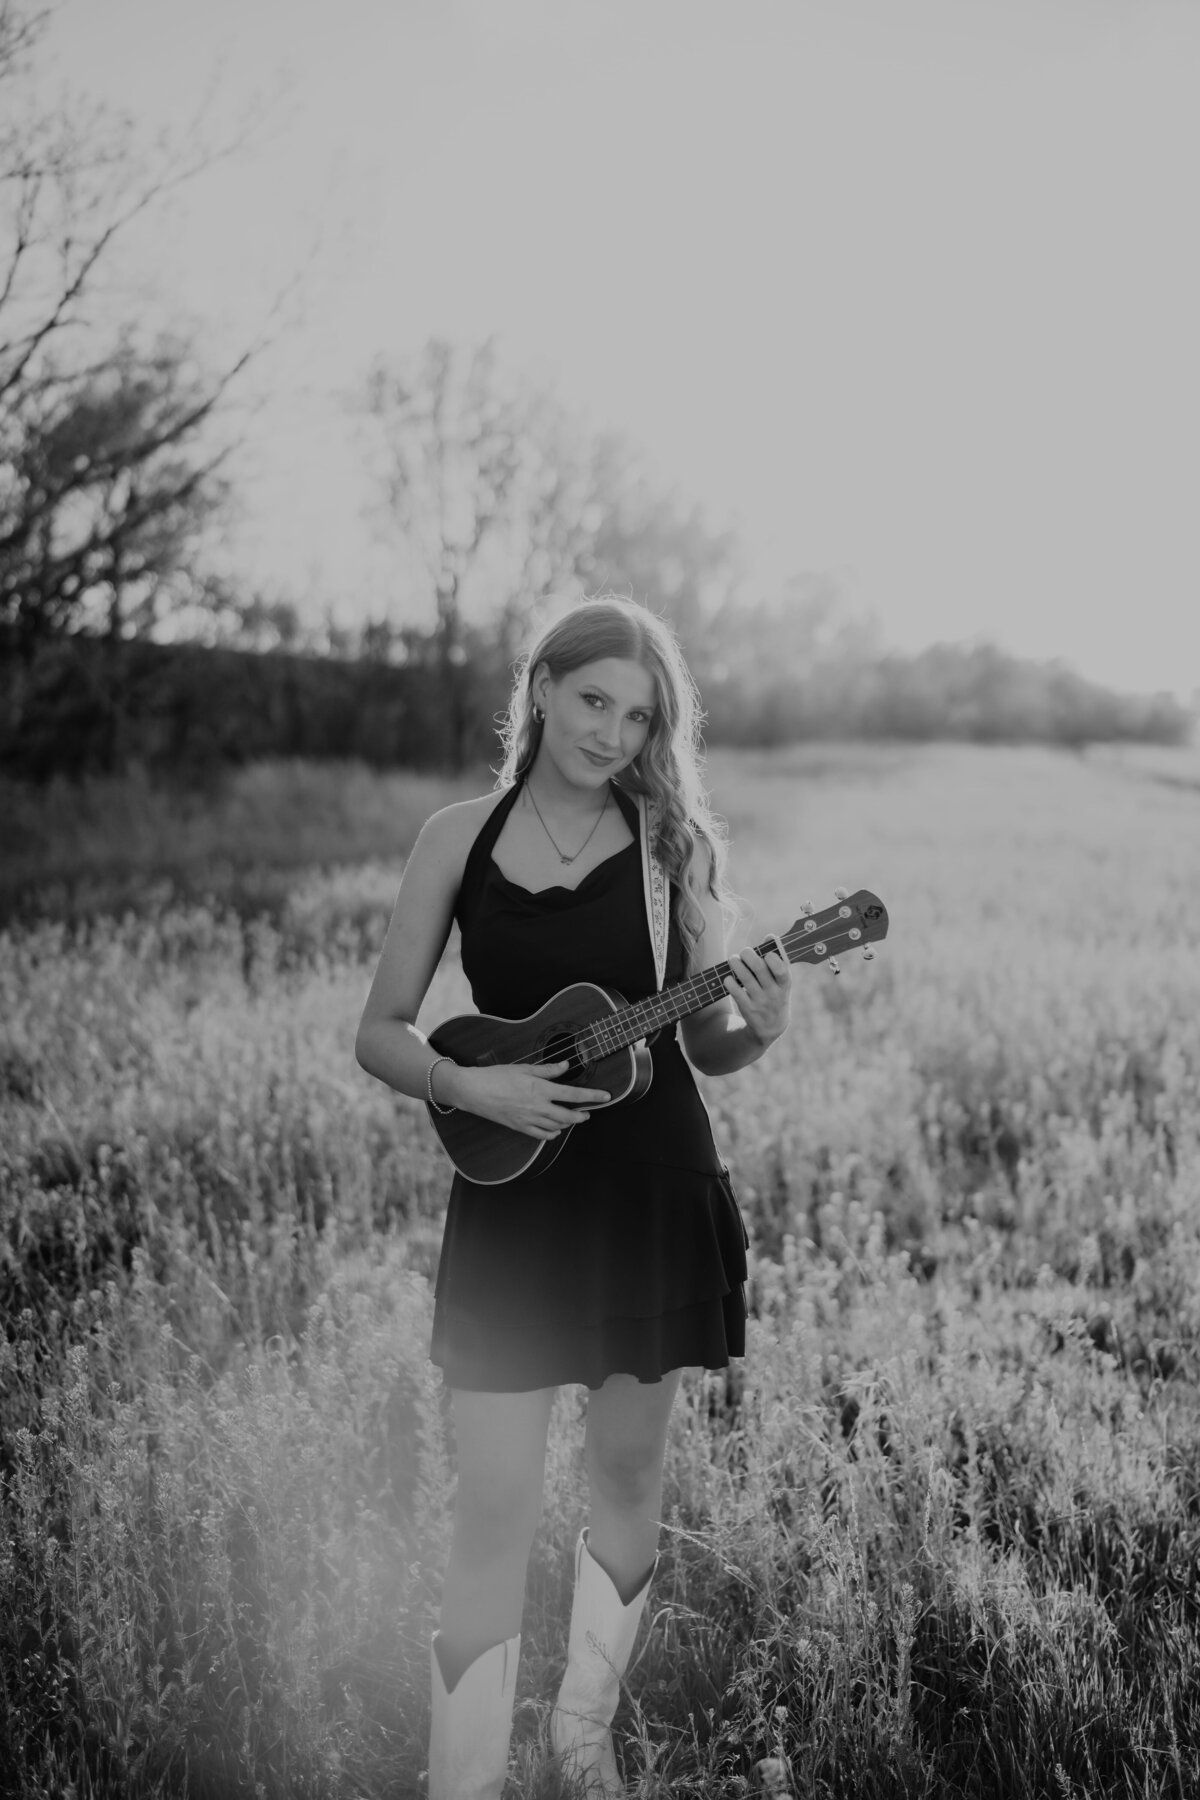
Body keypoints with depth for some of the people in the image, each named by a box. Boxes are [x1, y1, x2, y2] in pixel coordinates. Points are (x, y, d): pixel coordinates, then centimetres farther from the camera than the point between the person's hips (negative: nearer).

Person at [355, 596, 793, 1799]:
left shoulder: (671, 842, -1)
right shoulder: (459, 838, -1)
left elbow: (704, 1044, 2)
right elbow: (380, 1033, 1)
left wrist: (755, 1029, -19)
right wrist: (470, 1087, -16)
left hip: (652, 1190, 1)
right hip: (510, 1193, -1)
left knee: (628, 1476, 15)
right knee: (494, 1511, -2)